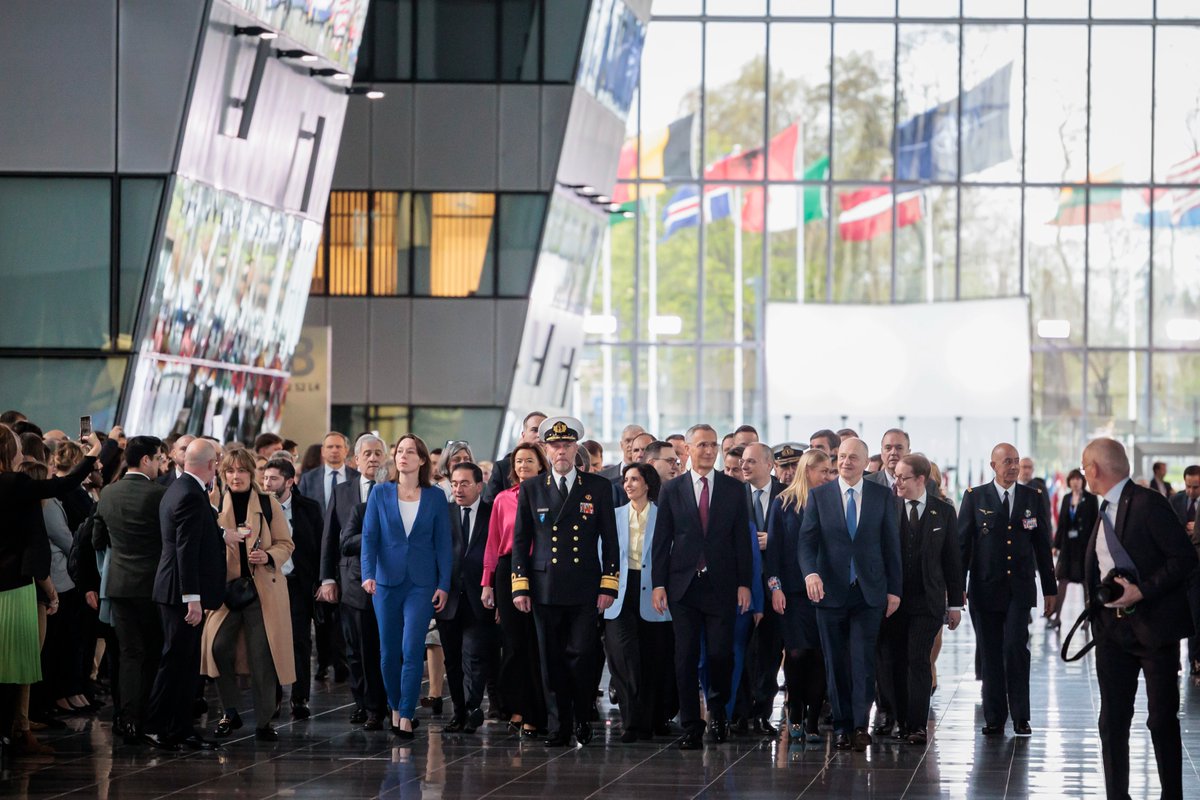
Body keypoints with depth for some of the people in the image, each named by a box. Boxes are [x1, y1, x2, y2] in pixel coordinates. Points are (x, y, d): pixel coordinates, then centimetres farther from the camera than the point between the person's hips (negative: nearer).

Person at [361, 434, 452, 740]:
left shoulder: (435, 497, 3)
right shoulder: (380, 493, 3)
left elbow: (443, 542, 4)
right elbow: (369, 536, -1)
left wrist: (444, 584, -3)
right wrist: (368, 574, -14)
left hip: (421, 584, -1)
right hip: (387, 582, 1)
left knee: (412, 651, -11)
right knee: (389, 652, 6)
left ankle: (406, 716, -8)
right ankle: (395, 708, 23)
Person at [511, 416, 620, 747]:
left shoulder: (598, 487, 6)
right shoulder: (531, 489, 8)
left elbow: (609, 540, 6)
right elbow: (520, 540, 9)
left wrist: (608, 586, -1)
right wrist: (520, 587, 1)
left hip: (584, 589, -1)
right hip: (545, 589, 1)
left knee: (582, 655, -8)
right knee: (553, 660, 2)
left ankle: (582, 718, 10)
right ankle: (563, 724, 12)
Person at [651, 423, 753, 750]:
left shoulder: (734, 490, 6)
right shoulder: (671, 490, 5)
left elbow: (742, 540, 5)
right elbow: (661, 540, 4)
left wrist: (744, 584, -1)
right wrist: (659, 584, -2)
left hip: (721, 585, 0)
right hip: (683, 585, 0)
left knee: (721, 654, -2)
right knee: (686, 658, 0)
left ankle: (718, 711, 23)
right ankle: (691, 728, 5)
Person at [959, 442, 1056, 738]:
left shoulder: (1033, 498, 7)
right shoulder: (975, 497, 4)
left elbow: (1043, 545, 10)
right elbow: (962, 543, 3)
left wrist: (1050, 589, 8)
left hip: (1020, 589, 0)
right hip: (985, 589, 0)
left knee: (1016, 647, -11)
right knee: (990, 654, 3)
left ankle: (1020, 717, -1)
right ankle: (994, 719, 11)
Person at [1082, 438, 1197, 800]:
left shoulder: (1148, 504, -12)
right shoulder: (1105, 510, 12)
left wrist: (1141, 591, -21)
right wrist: (1095, 607, 9)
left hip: (1153, 627, -7)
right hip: (1112, 628, 7)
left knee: (1163, 720, 2)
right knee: (1112, 721, 5)